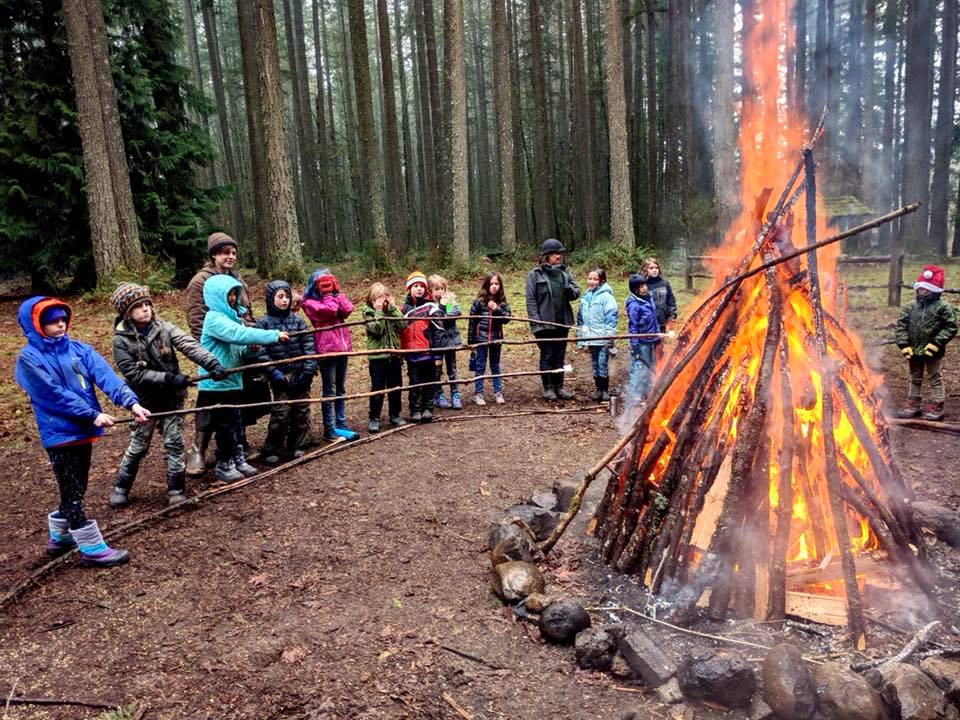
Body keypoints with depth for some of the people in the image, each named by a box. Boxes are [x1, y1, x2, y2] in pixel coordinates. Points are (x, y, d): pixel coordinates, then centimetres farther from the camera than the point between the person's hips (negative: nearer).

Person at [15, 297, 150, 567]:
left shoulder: (79, 349, 4)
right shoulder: (29, 358, -10)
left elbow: (105, 375, -10)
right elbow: (55, 395, -18)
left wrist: (131, 402, -24)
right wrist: (93, 414, -22)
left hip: (83, 429, 6)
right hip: (59, 433, -6)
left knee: (76, 489, 19)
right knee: (72, 492, 1)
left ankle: (60, 537, 38)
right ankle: (92, 548, 9)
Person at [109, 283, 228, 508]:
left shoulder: (164, 327, -7)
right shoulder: (121, 340, -12)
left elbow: (189, 345, -21)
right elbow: (134, 374, -17)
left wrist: (212, 363, -37)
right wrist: (168, 378, -25)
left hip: (172, 397, 2)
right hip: (145, 400, -1)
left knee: (174, 443, 3)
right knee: (138, 447, 10)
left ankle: (176, 490, 16)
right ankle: (120, 488, 30)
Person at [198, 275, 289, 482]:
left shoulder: (231, 316, 11)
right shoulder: (214, 318, -15)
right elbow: (240, 334, -30)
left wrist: (250, 351, -6)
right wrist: (274, 335, -30)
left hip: (233, 381, 8)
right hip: (217, 384, -8)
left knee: (236, 423, 15)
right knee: (225, 426, 2)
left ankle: (238, 460, 26)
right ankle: (224, 466, 16)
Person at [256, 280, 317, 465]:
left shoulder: (297, 320, 4)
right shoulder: (263, 323, -3)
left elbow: (309, 346, 1)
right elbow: (261, 352, -8)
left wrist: (309, 370, -9)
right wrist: (274, 372, -15)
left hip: (301, 375, 3)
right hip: (281, 377, -3)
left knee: (301, 411, 9)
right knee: (280, 414, -5)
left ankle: (298, 447, 24)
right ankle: (271, 451, 9)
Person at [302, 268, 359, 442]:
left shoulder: (334, 297, 18)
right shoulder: (310, 303, -3)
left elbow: (348, 309, 0)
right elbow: (329, 310, -20)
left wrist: (336, 293, -2)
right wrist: (330, 296, -3)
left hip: (342, 348, 7)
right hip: (327, 350, -7)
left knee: (340, 389, 11)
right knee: (330, 390, -4)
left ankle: (341, 425, 18)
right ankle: (329, 429, 2)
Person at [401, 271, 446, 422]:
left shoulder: (431, 307, -4)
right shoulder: (405, 308, 9)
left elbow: (439, 331, -6)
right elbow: (400, 330, 17)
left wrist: (438, 354, -9)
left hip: (428, 352, -3)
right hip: (411, 353, 3)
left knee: (429, 382, 8)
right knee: (415, 383, 7)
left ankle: (428, 409, 20)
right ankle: (415, 410, 18)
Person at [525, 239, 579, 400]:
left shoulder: (564, 272, 9)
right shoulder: (535, 275, -6)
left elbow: (576, 291, 14)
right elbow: (530, 300, -9)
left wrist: (571, 291, -11)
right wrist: (536, 321, -16)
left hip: (562, 322, 5)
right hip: (544, 324, -5)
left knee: (559, 356, 13)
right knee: (547, 356, 4)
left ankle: (559, 387, 23)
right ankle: (548, 388, 15)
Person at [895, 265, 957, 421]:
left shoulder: (943, 307, -10)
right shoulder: (911, 306, 1)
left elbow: (951, 327, -11)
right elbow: (901, 324, 2)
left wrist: (936, 343, -19)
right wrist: (904, 344, -6)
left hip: (932, 351, -4)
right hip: (914, 350, 5)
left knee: (935, 379, 7)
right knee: (915, 379, 16)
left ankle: (935, 408, 13)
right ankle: (913, 405, 27)